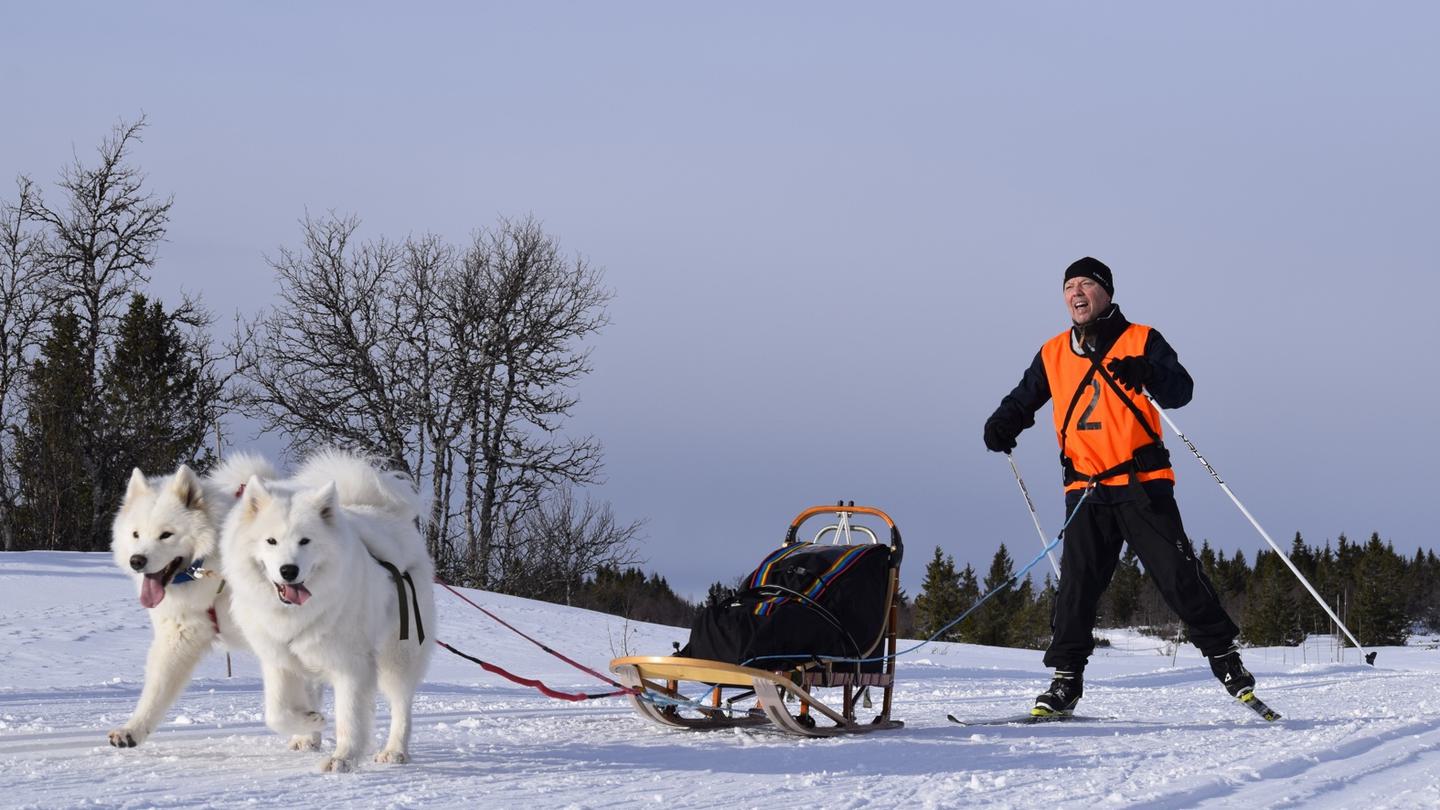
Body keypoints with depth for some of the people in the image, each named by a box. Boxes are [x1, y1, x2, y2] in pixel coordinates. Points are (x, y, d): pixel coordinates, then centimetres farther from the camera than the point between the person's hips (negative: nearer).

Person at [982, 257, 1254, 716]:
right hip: (1086, 489, 3)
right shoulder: (1053, 354, 13)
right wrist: (1003, 424, 1)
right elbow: (1025, 398, 24)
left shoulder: (1141, 341, 2)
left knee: (1177, 574, -6)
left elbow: (1181, 390, -9)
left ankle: (1224, 654, 4)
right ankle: (1064, 678, -2)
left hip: (1143, 483, -3)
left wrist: (1147, 375, -31)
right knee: (1077, 582, -5)